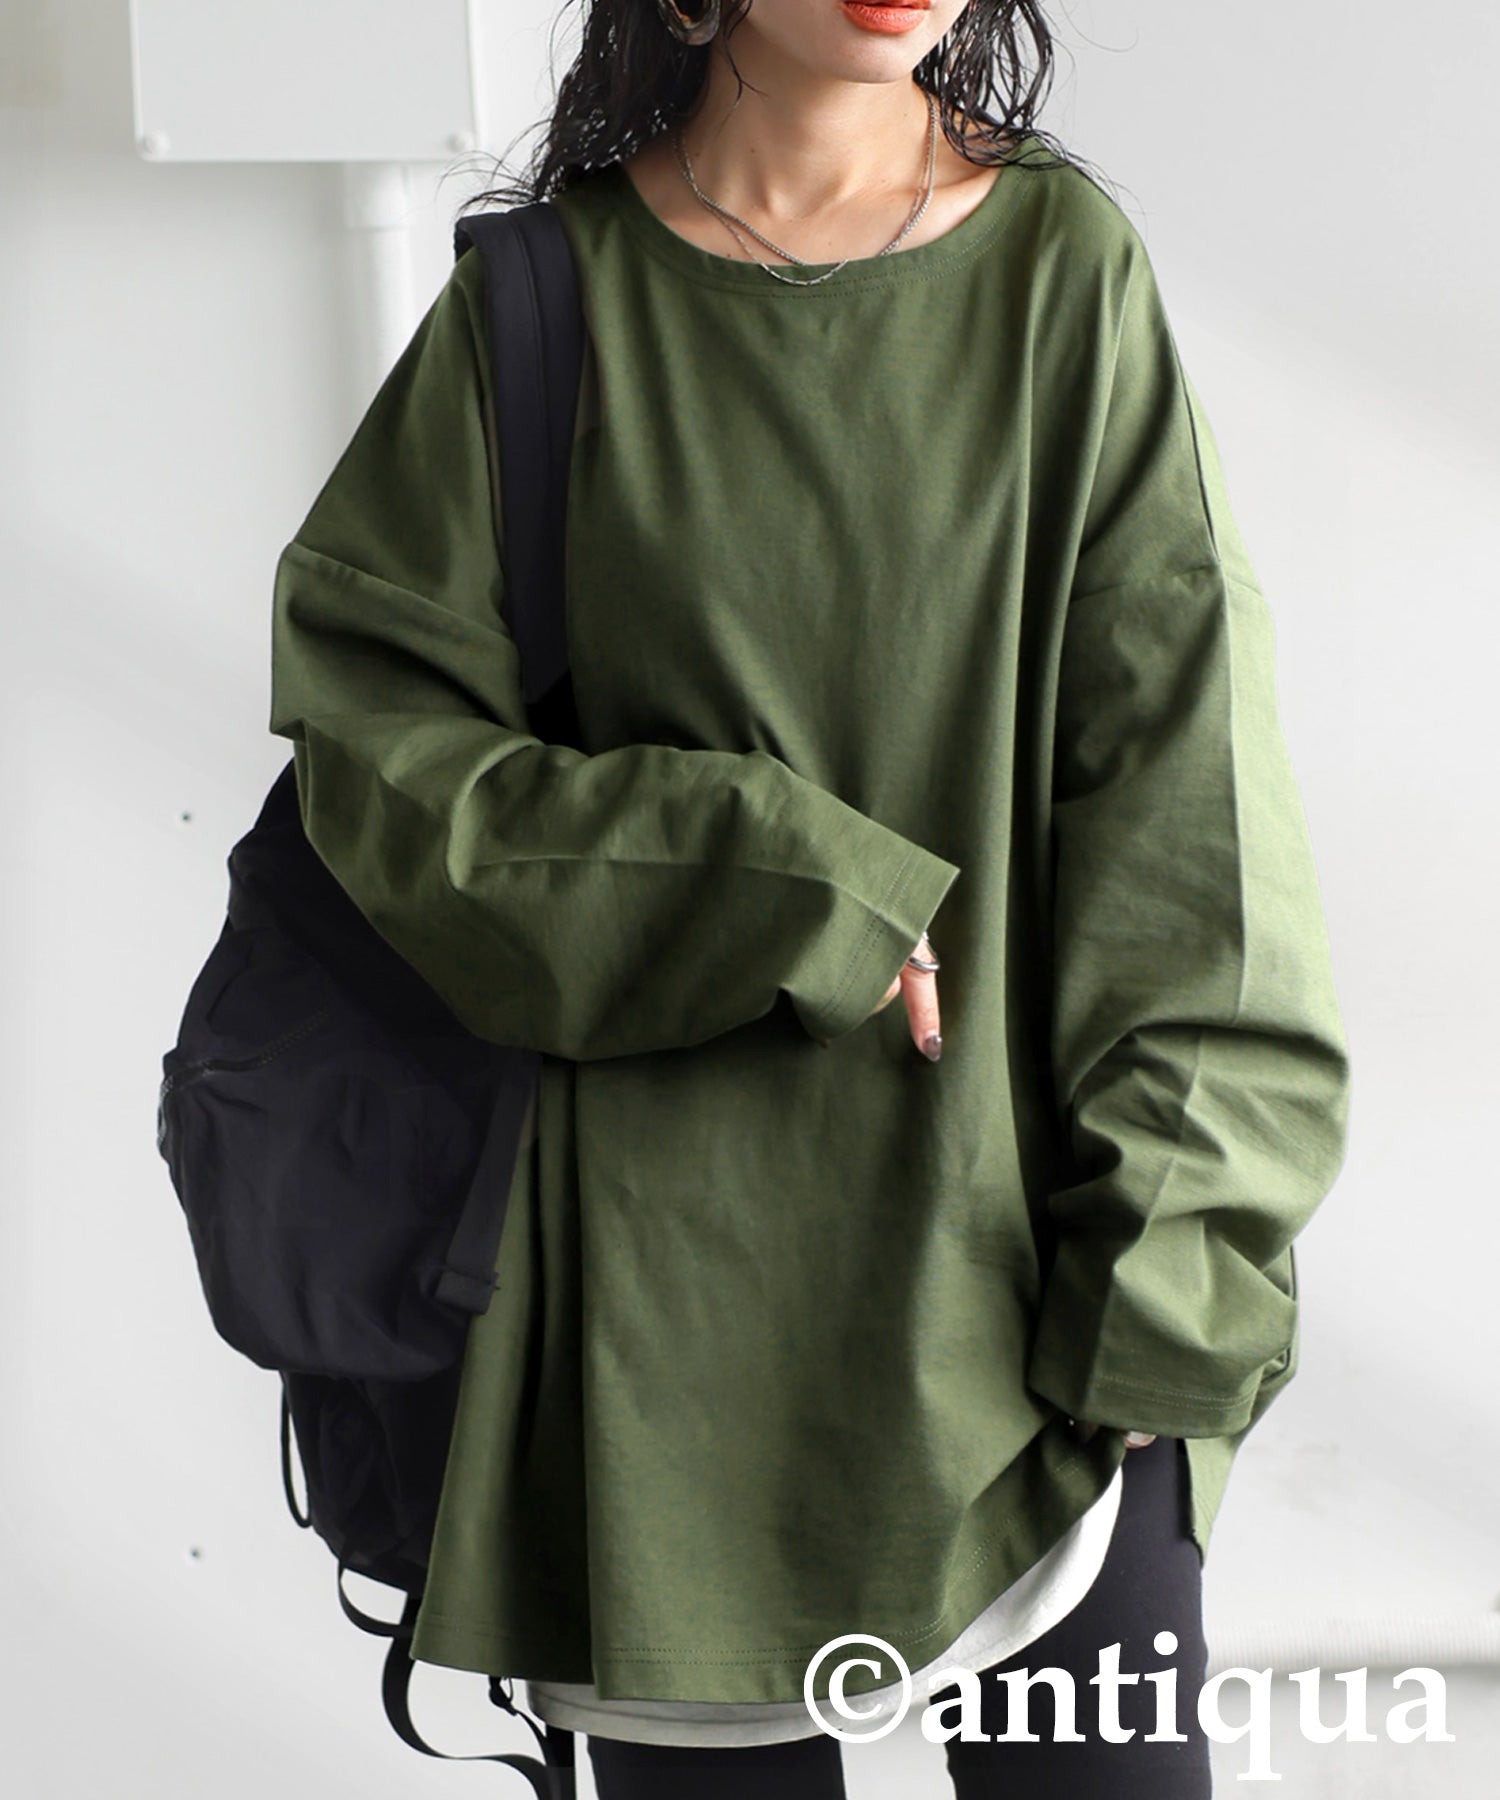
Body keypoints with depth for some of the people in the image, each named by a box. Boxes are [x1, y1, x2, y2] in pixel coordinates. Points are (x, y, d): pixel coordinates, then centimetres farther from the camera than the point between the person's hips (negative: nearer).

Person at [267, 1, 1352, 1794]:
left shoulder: (1070, 267, 0)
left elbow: (1175, 793, -2)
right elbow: (371, 732, -3)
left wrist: (1168, 1257, -6)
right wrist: (781, 894, -14)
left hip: (1027, 1253, 1)